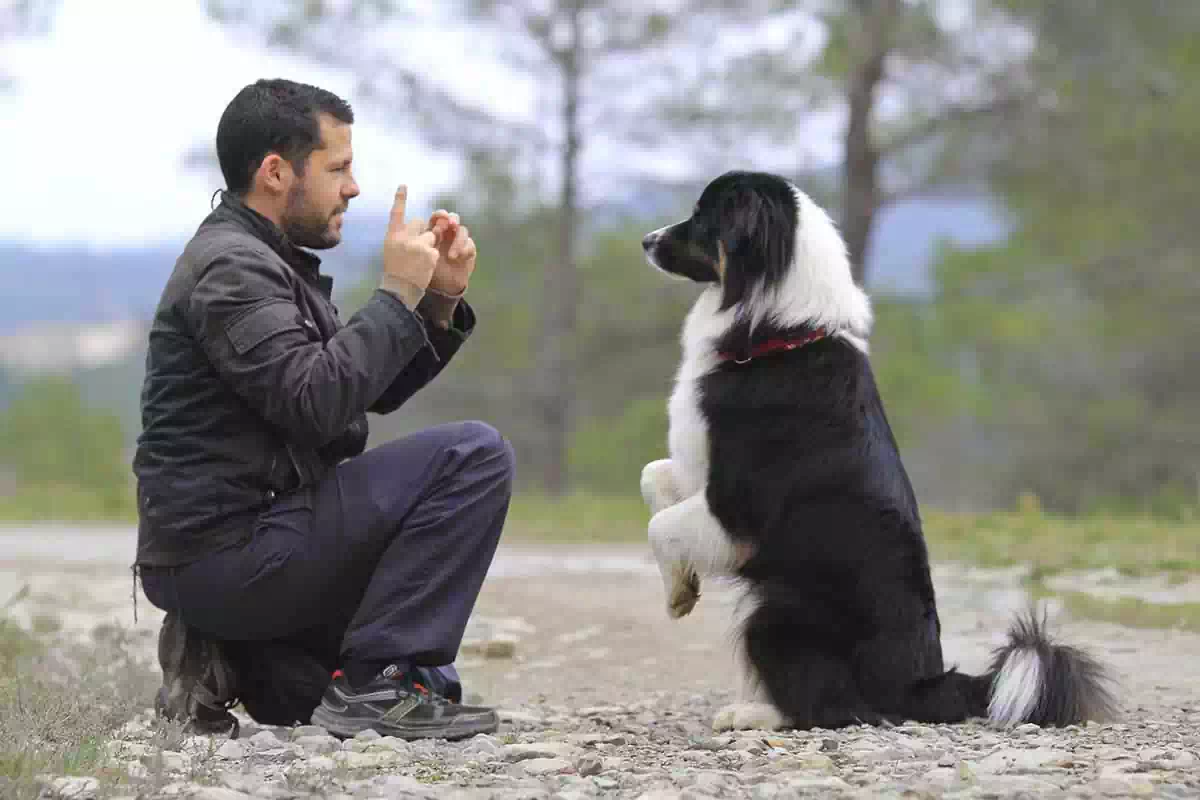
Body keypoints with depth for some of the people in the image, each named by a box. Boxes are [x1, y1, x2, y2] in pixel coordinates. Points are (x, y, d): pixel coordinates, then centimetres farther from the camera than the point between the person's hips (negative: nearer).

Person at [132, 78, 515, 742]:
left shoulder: (265, 261, 18)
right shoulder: (231, 266, -14)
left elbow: (374, 390, 19)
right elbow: (316, 402, -27)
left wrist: (439, 300, 4)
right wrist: (398, 293, -17)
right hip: (227, 553, -10)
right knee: (474, 456, -17)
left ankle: (237, 659, 10)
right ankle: (375, 681, -16)